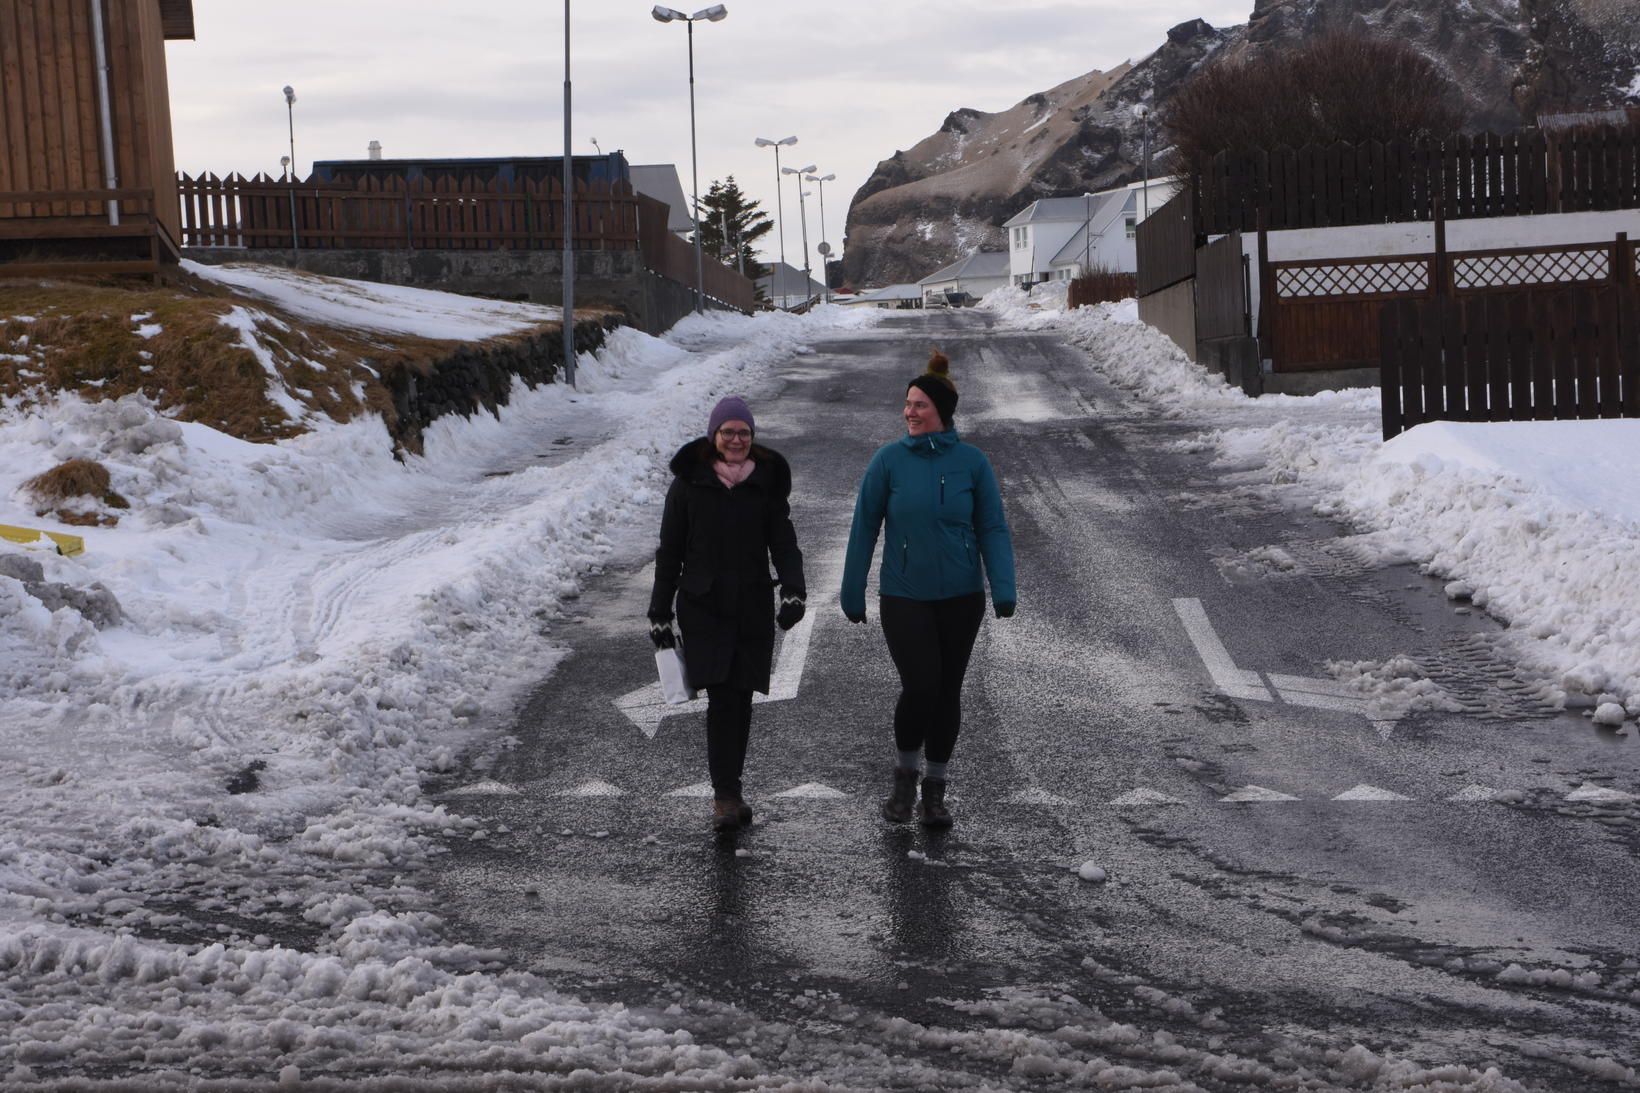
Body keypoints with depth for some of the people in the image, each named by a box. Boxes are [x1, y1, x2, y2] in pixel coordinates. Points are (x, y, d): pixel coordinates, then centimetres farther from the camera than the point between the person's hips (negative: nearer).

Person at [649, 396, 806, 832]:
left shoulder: (767, 482, 5)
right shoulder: (689, 482, 1)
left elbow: (783, 542, 3)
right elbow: (669, 550, 4)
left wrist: (793, 590, -15)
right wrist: (659, 612, 2)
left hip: (753, 609, 2)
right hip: (703, 610, -2)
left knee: (741, 698, 6)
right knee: (721, 698, -13)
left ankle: (727, 791, 19)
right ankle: (726, 795, -12)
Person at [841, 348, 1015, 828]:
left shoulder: (972, 462, -2)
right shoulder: (889, 460, -4)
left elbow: (993, 529, -1)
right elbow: (864, 529, 1)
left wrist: (1003, 590, -12)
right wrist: (852, 593, 2)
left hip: (961, 598, 2)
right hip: (904, 598, -2)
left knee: (948, 691, 8)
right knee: (920, 687, -14)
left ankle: (934, 791, 23)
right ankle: (904, 775, 12)